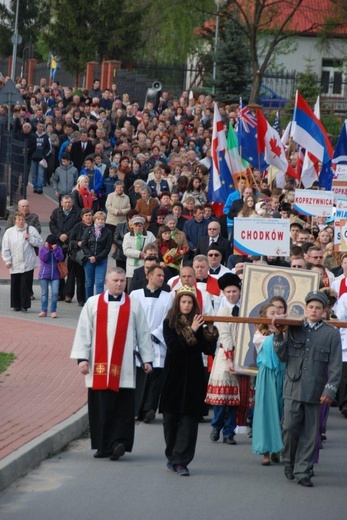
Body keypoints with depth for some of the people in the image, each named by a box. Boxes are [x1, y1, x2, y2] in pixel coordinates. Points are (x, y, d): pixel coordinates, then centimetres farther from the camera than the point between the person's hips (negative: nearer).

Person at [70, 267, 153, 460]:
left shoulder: (134, 305, 7)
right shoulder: (93, 303, 5)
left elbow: (143, 333, 10)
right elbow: (84, 331, 5)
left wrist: (147, 359, 8)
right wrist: (82, 357, -1)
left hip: (124, 365, 0)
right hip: (99, 365, 0)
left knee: (123, 408, -7)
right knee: (101, 407, 1)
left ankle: (118, 442, -7)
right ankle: (103, 446, 9)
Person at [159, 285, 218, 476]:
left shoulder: (198, 323, 4)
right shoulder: (169, 323, 0)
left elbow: (209, 350, 3)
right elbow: (172, 345, -13)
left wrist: (210, 331, -11)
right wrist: (191, 330, -17)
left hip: (193, 377, 1)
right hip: (174, 376, -1)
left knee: (189, 419, -6)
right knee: (170, 418, 5)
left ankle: (181, 461, -8)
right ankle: (172, 456, 22)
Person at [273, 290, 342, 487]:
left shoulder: (332, 333, 3)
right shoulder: (294, 329, 9)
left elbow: (335, 366, 0)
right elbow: (283, 356, 7)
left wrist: (330, 390, -8)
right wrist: (279, 336, -5)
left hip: (316, 393, -1)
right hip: (293, 388, 1)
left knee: (310, 433, 2)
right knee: (290, 428, -4)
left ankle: (302, 471, 9)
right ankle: (289, 462, 18)